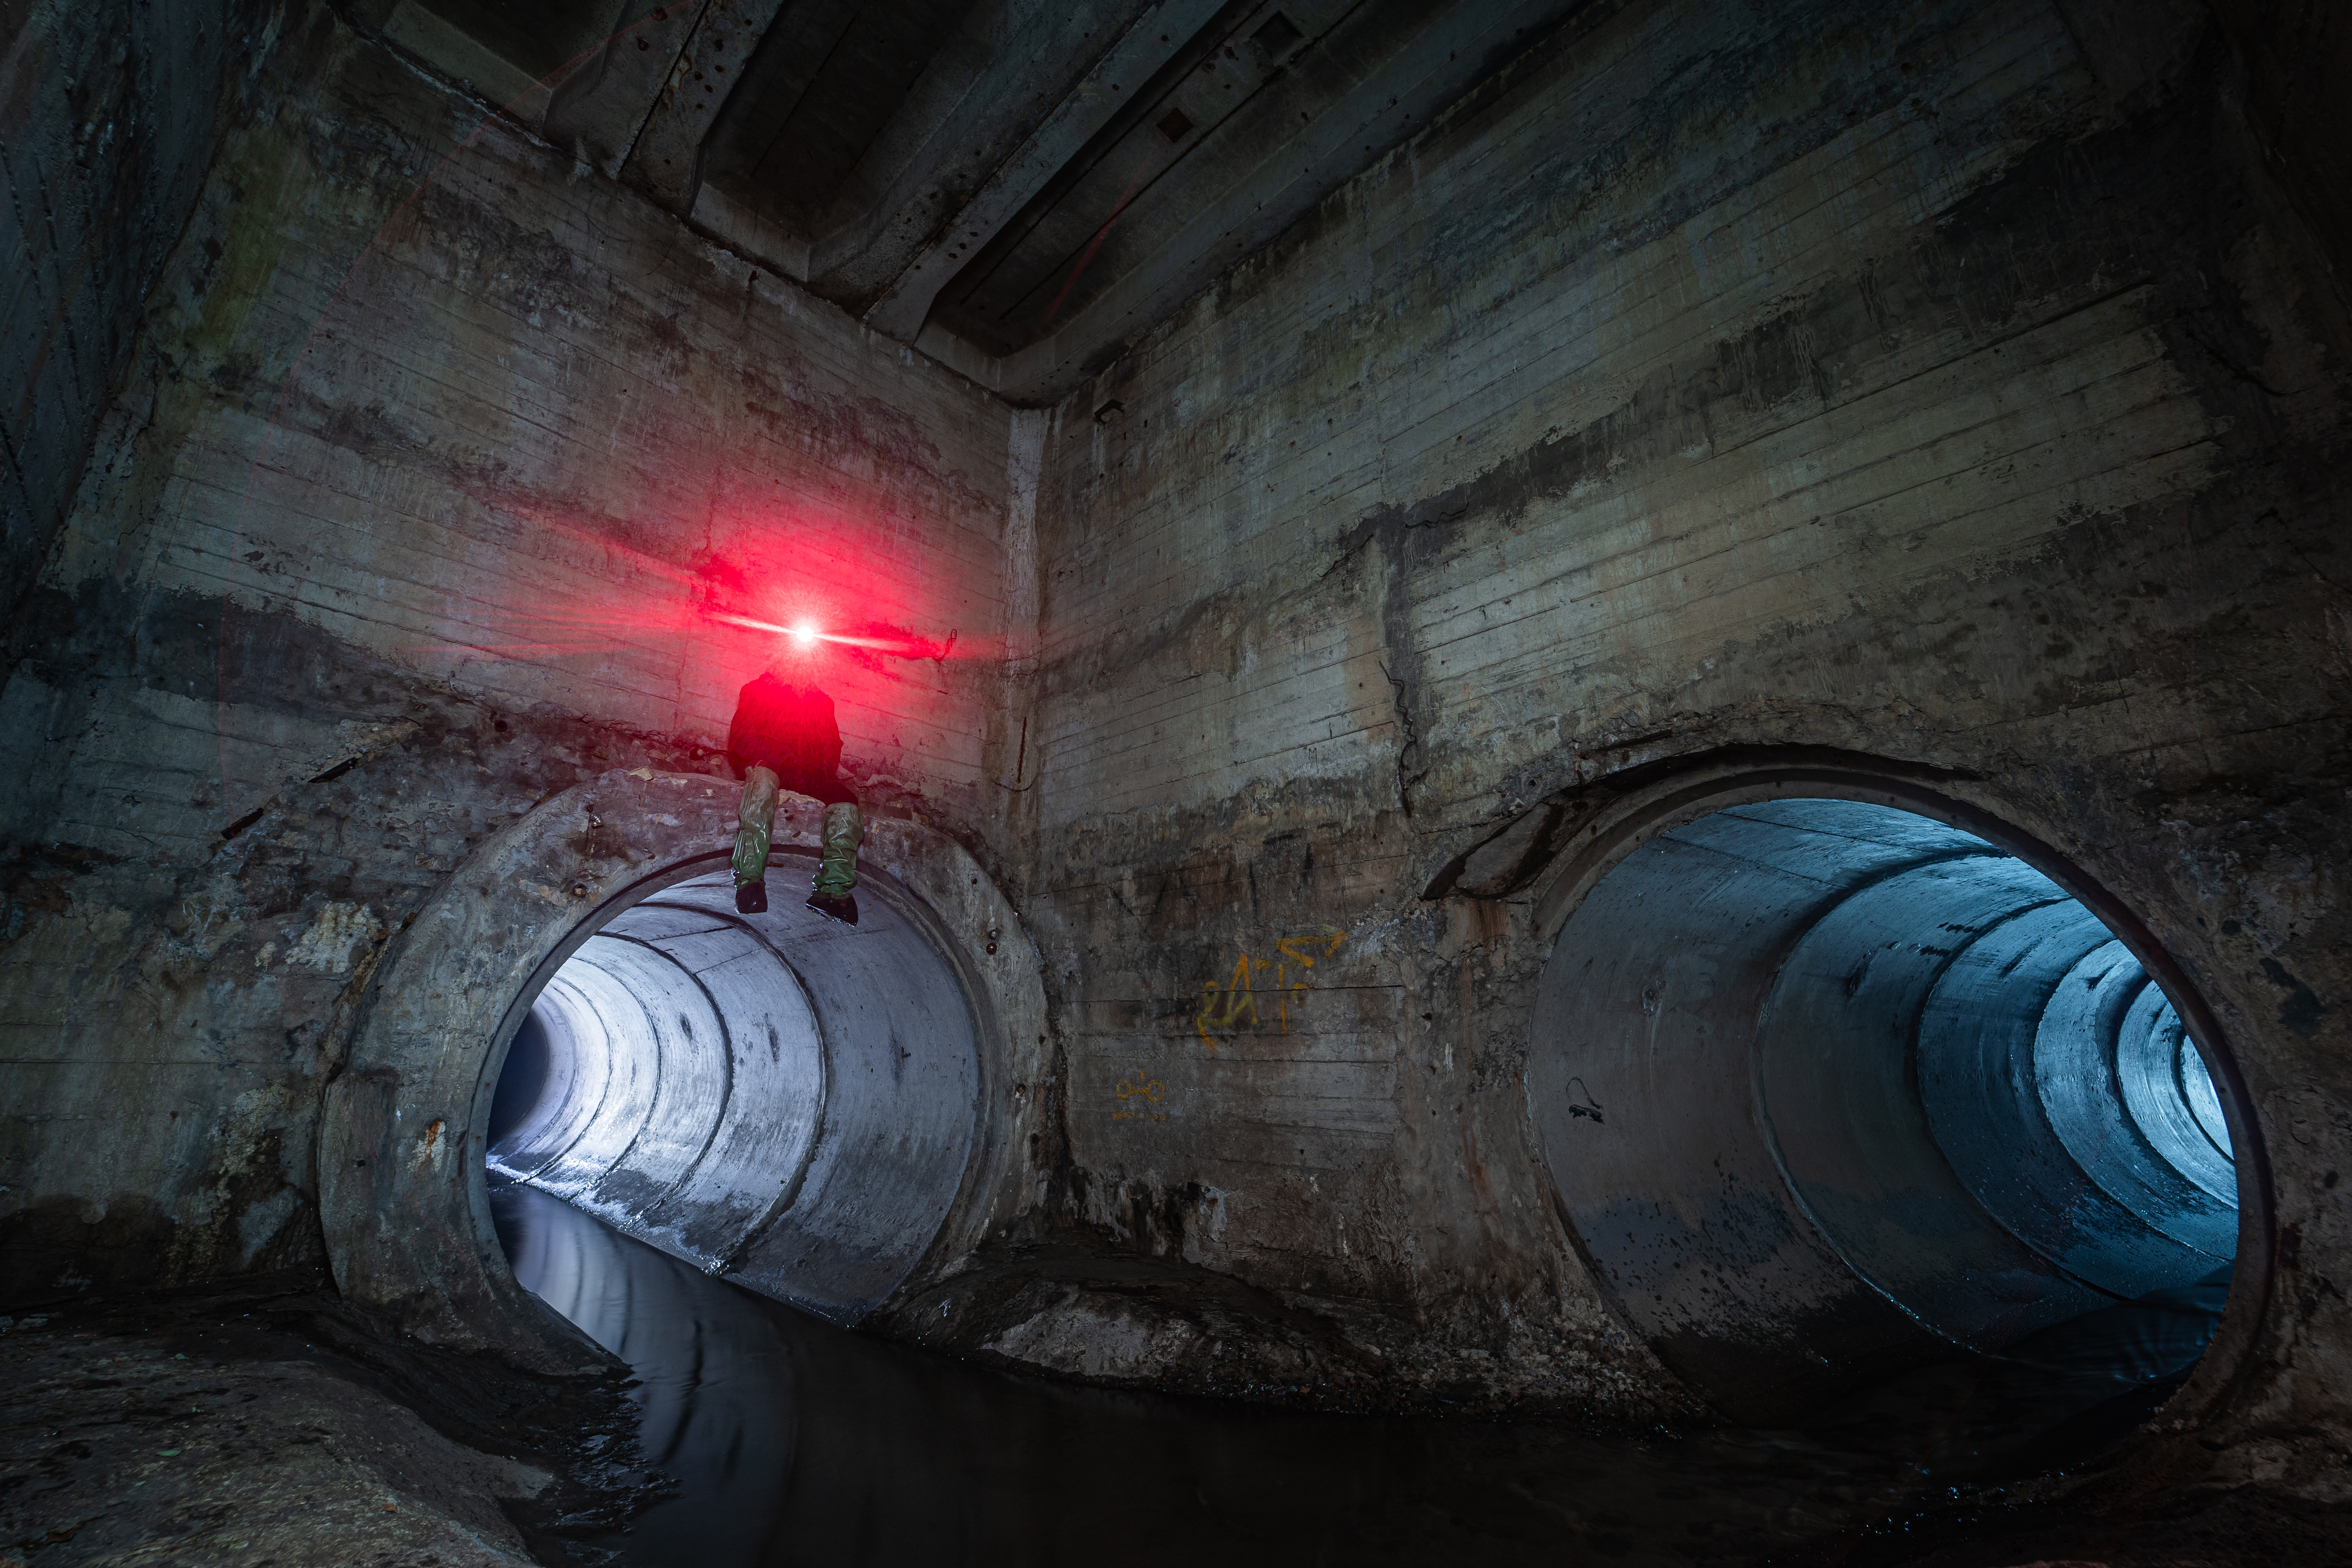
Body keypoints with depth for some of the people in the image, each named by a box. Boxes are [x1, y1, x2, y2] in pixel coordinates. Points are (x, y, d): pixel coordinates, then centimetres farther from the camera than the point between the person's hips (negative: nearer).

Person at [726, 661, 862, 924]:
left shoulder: (822, 702, 20)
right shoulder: (758, 690, 11)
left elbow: (831, 747, 12)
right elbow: (742, 738, 0)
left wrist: (818, 768, -12)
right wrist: (784, 759, -17)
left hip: (808, 772, 3)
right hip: (764, 762, -3)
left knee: (845, 799, -25)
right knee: (764, 779, -39)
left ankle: (835, 890, -32)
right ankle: (749, 877, -46)